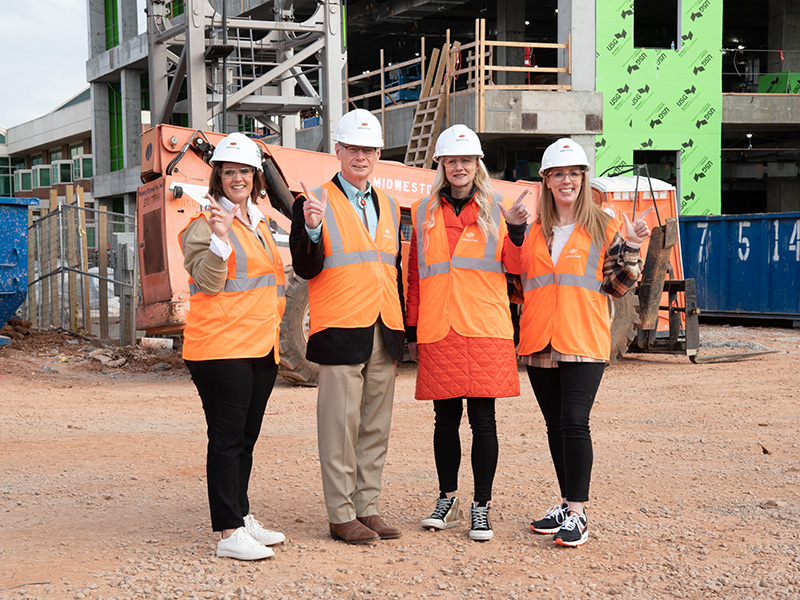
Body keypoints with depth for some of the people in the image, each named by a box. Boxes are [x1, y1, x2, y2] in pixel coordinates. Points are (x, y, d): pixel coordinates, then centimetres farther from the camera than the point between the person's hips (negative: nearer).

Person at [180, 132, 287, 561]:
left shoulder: (258, 224, 18)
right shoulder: (205, 224, -6)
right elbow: (207, 282, -15)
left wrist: (273, 320, 21)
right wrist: (219, 239, -27)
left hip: (262, 347, 8)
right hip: (220, 348, -8)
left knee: (246, 437, 13)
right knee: (227, 438, -6)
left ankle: (242, 517, 22)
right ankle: (228, 533, -4)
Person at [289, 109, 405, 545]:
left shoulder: (388, 206, 16)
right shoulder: (315, 203, -2)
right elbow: (306, 268, -10)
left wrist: (402, 326, 18)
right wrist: (312, 228, -27)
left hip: (385, 333, 6)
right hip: (340, 330, -6)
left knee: (375, 427, 10)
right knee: (340, 427, -3)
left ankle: (367, 507, 18)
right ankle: (341, 515, 5)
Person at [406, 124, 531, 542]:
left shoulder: (496, 209, 8)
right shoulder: (424, 212, 12)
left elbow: (514, 266, 3)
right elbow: (415, 274, 14)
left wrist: (516, 228, -14)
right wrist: (411, 330, 13)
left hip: (486, 330, -1)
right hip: (438, 331, 2)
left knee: (483, 419, -2)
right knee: (446, 418, 7)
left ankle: (481, 507, 7)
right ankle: (447, 500, 21)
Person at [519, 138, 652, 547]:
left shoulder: (605, 228, 4)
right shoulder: (533, 232, 13)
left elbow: (617, 286, 3)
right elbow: (520, 284, 20)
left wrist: (630, 249, -11)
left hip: (584, 342, -4)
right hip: (539, 343, 4)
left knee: (574, 422, -13)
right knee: (555, 425, 10)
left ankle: (577, 514, -8)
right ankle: (567, 505, 20)